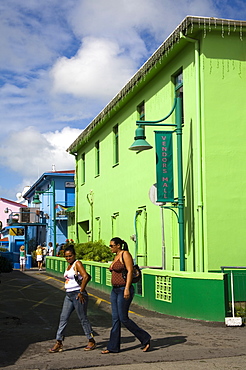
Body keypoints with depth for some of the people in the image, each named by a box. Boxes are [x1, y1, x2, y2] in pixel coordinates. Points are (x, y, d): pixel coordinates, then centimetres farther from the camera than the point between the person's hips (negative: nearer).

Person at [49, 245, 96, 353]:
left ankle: (91, 342, 13)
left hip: (77, 295, -9)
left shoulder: (77, 264, -10)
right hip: (68, 295, 9)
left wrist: (81, 292, -19)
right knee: (63, 318, 4)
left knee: (83, 319, 1)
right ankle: (59, 343, 7)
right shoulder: (69, 266, 15)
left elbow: (86, 277, -21)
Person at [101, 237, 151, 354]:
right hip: (115, 290, 9)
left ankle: (145, 338, 7)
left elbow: (130, 271, -17)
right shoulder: (116, 256, 15)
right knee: (115, 318, 8)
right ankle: (113, 347, 12)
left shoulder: (125, 254, -11)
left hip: (124, 290, -9)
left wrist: (127, 289, -23)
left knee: (123, 318, -6)